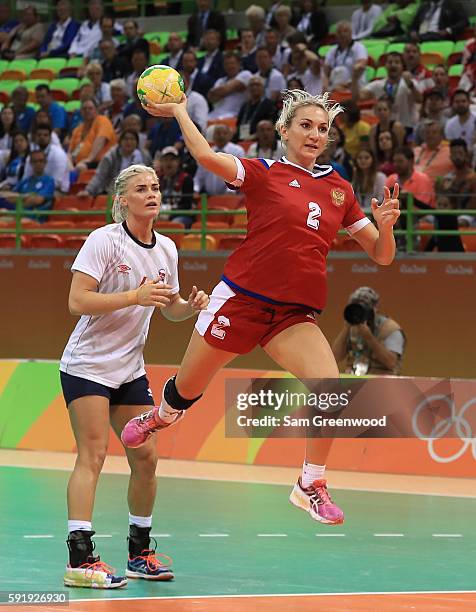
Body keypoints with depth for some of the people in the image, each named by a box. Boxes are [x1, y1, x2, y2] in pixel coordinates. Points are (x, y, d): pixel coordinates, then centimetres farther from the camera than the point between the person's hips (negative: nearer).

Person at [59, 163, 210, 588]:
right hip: (87, 366, -7)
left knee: (146, 458, 5)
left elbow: (170, 307, 19)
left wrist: (191, 306, -3)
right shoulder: (104, 240, -14)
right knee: (93, 455, -16)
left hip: (131, 370, 7)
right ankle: (80, 559, -19)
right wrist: (135, 296, -27)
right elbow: (77, 301, -22)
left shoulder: (166, 248, 6)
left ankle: (140, 554, 19)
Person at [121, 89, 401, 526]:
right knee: (187, 389, 12)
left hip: (294, 313, 3)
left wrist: (385, 225, -8)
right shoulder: (263, 174, -2)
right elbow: (206, 155, -20)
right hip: (241, 299, -2)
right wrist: (179, 112, -10)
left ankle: (311, 485, -4)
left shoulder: (339, 190, 10)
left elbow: (381, 255, 12)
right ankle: (159, 418, 50)